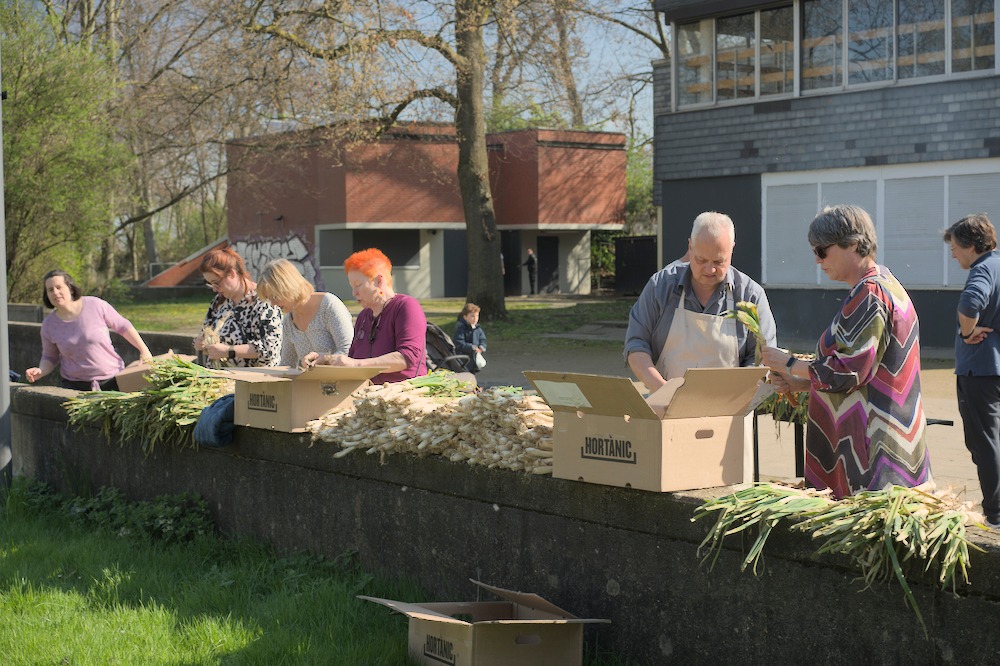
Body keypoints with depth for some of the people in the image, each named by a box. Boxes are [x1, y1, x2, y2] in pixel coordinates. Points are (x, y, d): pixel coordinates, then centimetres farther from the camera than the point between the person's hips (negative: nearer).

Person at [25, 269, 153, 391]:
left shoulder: (95, 305, -8)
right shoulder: (49, 325, -1)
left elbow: (123, 326, 4)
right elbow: (50, 357, 12)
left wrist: (144, 350, 1)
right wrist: (40, 371, -9)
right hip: (74, 386, 1)